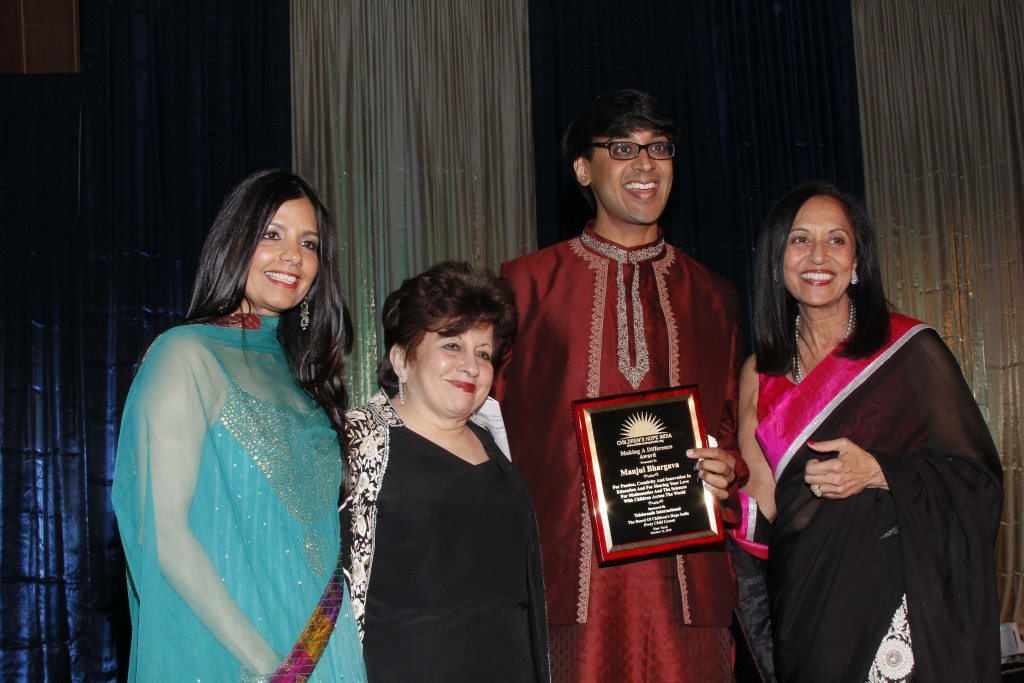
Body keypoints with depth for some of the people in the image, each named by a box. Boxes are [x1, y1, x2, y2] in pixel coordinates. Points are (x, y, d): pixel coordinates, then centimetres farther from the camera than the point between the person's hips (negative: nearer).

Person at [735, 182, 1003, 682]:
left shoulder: (911, 349, -5)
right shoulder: (759, 374, 6)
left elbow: (978, 478, -4)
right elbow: (765, 508, 9)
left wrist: (878, 473, -18)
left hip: (902, 599, -3)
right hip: (806, 600, 3)